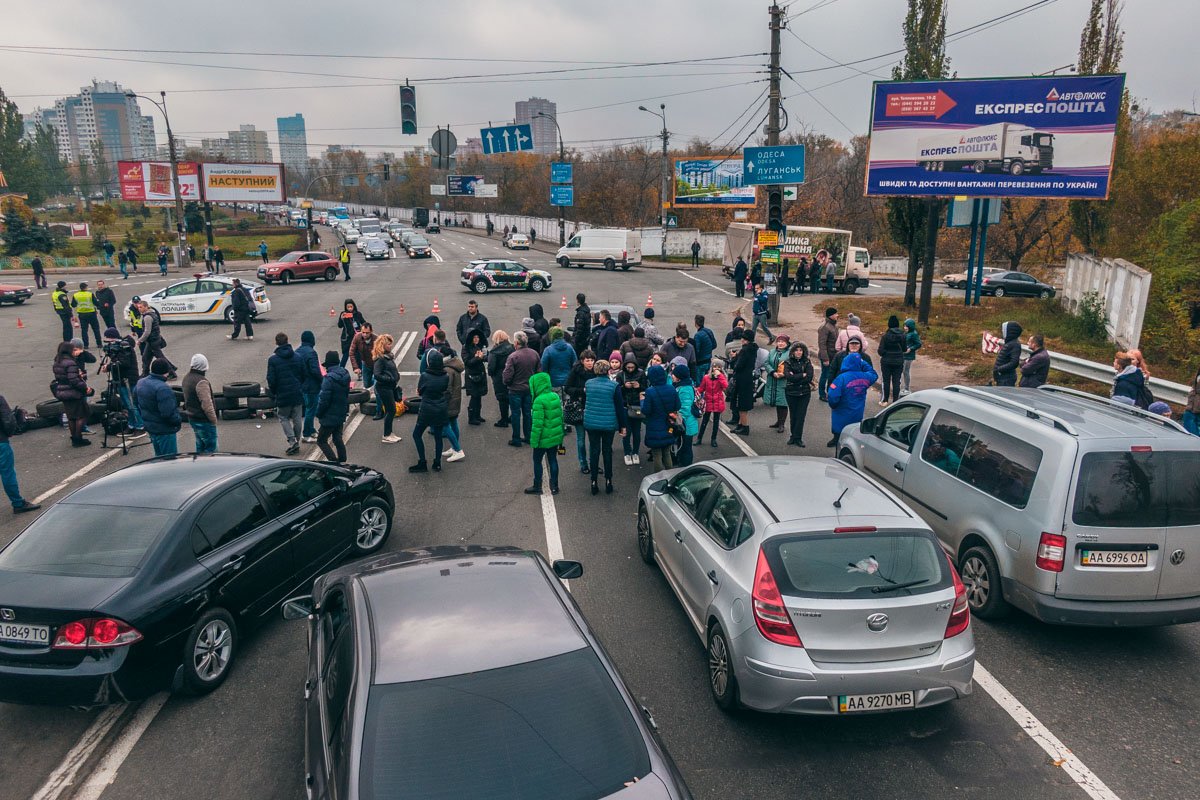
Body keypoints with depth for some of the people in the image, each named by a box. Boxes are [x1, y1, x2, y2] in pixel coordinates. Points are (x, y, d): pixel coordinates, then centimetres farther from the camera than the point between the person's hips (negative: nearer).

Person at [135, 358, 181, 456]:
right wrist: (179, 421, -13)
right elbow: (168, 413, -29)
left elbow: (137, 405, 15)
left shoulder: (140, 383, 4)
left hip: (149, 426, 9)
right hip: (164, 429, -9)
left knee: (159, 456, 22)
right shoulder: (162, 388, -26)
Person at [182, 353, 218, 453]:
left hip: (191, 418, 9)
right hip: (203, 420, -9)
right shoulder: (201, 382, -24)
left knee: (200, 445, 20)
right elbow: (206, 404, -25)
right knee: (211, 446, -3)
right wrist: (213, 419, -15)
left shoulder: (187, 378, 7)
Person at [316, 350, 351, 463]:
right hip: (342, 414, 8)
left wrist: (319, 414, -7)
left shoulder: (329, 378, -23)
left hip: (330, 416, -8)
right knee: (337, 438, 20)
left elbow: (324, 399, -21)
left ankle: (334, 462, -7)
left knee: (321, 441, 2)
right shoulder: (345, 374, 2)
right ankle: (342, 462, 24)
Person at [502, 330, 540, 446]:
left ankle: (516, 439, 12)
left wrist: (506, 384, 2)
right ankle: (528, 437, 24)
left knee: (516, 414, 6)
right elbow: (540, 370, 5)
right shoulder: (534, 354, -4)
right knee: (528, 413, 16)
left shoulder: (513, 356, -21)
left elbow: (507, 376, -19)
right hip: (530, 389, 5)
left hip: (515, 390, -5)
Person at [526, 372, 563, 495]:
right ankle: (554, 486, 21)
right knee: (553, 460, 15)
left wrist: (534, 441, -13)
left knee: (537, 460, 9)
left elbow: (537, 423, -20)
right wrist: (561, 434, 18)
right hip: (556, 437, 7)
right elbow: (561, 416, 9)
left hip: (544, 438, -7)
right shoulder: (556, 396, 2)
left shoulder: (539, 401, -21)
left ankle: (537, 486, 19)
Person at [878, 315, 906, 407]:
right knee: (896, 381, 7)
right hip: (898, 361, 2)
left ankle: (885, 400, 11)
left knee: (886, 381, 8)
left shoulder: (885, 336, -12)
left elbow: (881, 351, -13)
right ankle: (895, 401, 9)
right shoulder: (902, 335, -5)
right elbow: (904, 349, 2)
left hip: (886, 361, -2)